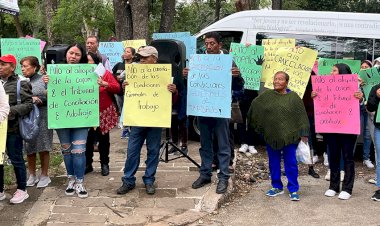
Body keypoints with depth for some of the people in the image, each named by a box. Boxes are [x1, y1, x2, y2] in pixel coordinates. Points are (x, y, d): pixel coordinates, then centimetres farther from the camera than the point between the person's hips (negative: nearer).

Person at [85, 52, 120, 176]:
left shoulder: (105, 73, 0)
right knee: (87, 139, 1)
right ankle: (88, 164, 17)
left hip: (104, 112, 0)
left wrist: (105, 84, -19)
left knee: (103, 139, 10)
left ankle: (104, 164, 22)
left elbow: (117, 88, -6)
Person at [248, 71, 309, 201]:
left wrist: (304, 134, -6)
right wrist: (257, 126, 6)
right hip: (271, 136, 3)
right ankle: (277, 187, 25)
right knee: (274, 163, 11)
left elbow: (302, 117, -2)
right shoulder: (266, 96, 4)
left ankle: (293, 190, 12)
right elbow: (253, 108, 10)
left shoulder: (294, 97, -2)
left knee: (291, 163, 2)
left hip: (289, 136, -3)